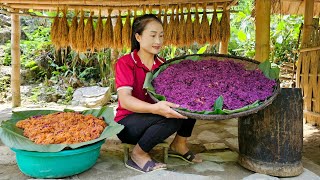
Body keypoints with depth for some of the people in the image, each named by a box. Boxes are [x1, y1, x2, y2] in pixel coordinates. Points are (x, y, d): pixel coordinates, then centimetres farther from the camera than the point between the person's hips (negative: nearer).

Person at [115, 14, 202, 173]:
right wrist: (155, 108, -45)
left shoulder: (163, 65, 2)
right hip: (128, 124, -5)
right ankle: (138, 155, -11)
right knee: (171, 116, -32)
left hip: (155, 122, 6)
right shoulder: (125, 63, -15)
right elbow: (125, 100, -28)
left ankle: (179, 144, 7)